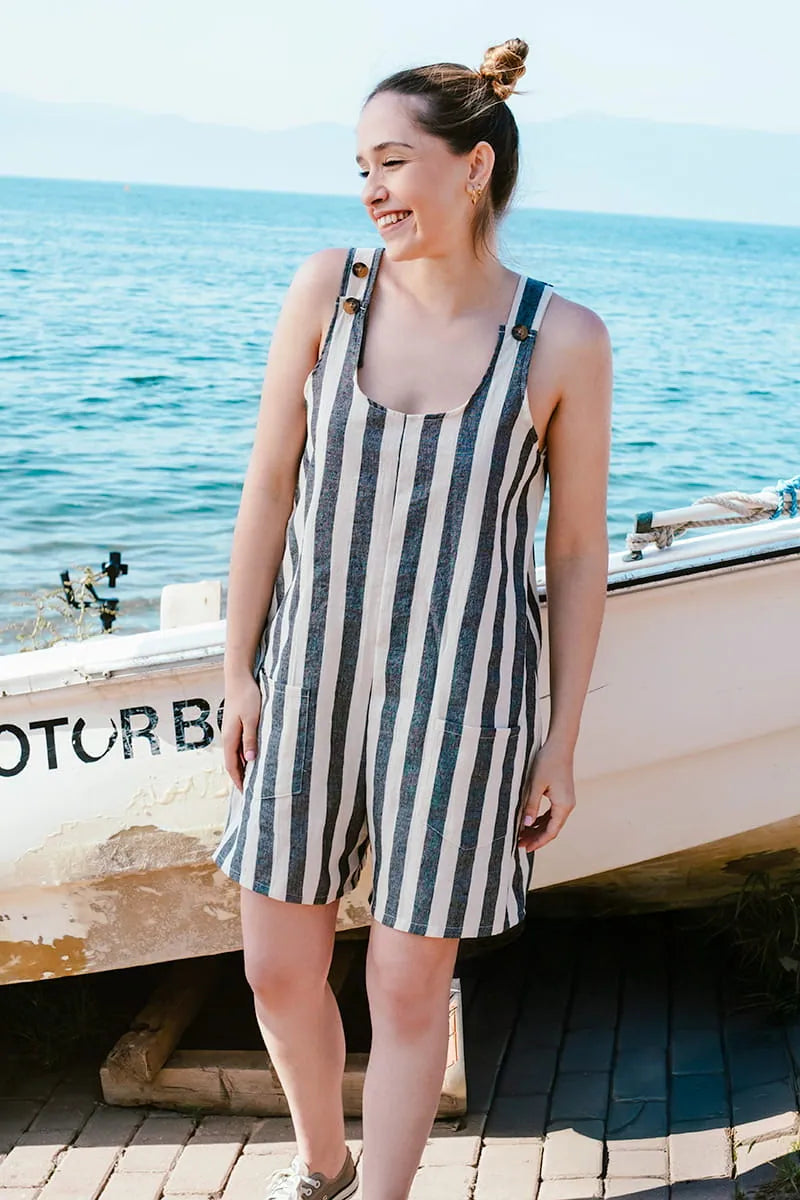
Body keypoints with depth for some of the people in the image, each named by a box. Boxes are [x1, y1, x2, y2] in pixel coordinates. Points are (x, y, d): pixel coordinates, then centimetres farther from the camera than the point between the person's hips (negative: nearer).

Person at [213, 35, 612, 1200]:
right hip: (315, 671, 3)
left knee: (408, 991, 4)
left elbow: (578, 547, -5)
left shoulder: (564, 338, -12)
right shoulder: (327, 285, -7)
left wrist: (563, 739, -3)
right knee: (278, 969, 12)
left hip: (460, 691, -3)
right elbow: (269, 487, -2)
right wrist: (239, 671, -1)